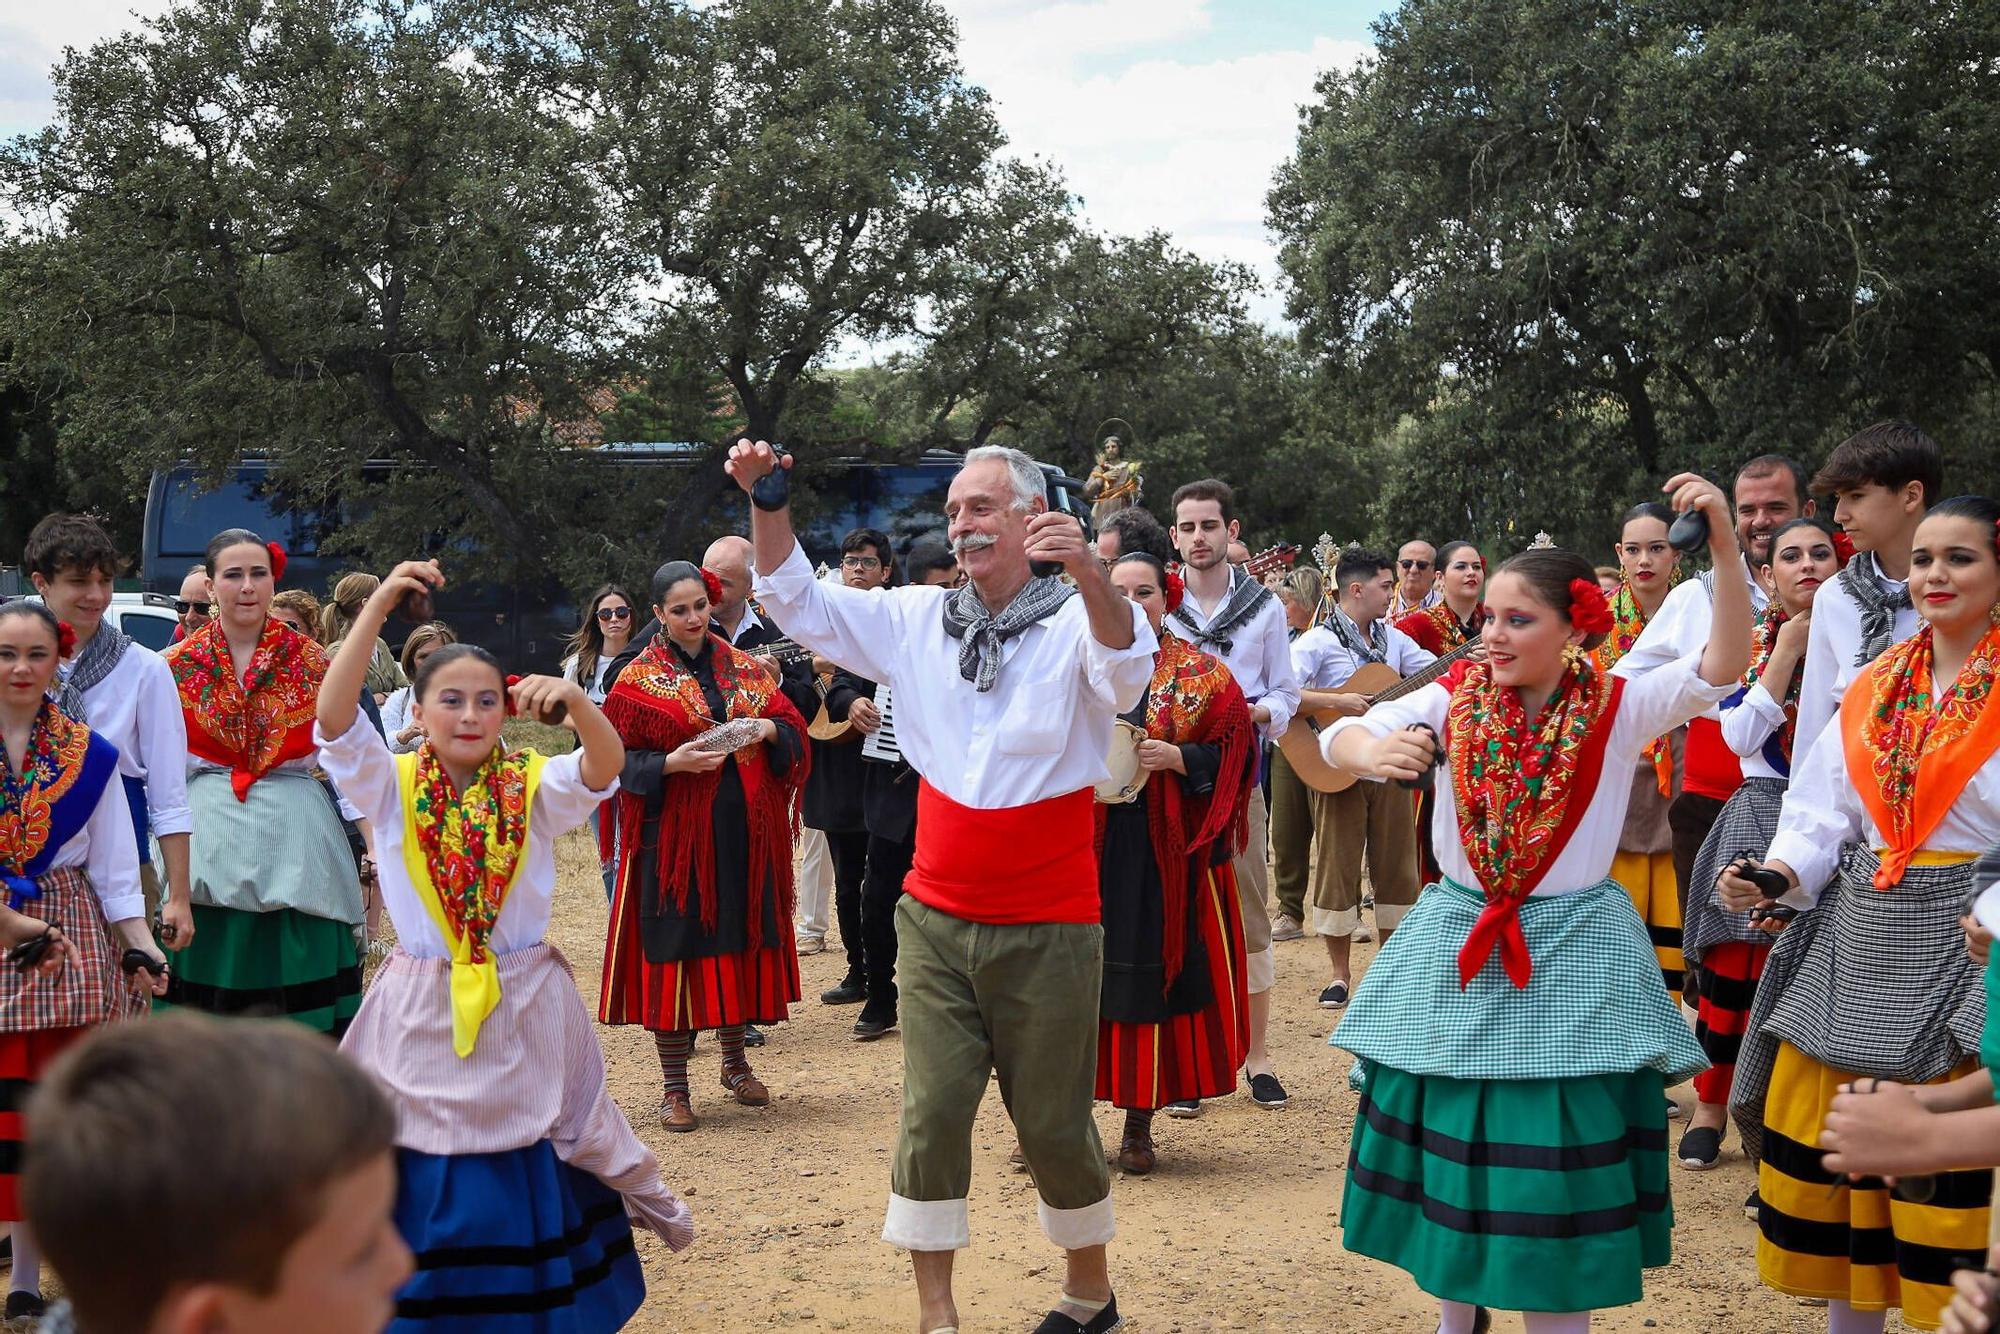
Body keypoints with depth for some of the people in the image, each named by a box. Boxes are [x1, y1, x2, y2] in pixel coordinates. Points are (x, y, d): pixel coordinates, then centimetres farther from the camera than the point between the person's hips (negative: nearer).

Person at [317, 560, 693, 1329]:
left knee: (533, 1180, 12)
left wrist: (574, 701, -43)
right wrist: (378, 607, -28)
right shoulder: (390, 788, -3)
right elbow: (333, 719, -19)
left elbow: (605, 766, -21)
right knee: (421, 1187, 6)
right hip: (422, 1010, 0)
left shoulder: (535, 788, -3)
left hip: (525, 1006, 0)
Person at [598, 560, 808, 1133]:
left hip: (744, 831, 4)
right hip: (674, 832, -3)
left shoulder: (744, 668, 11)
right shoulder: (639, 680, 0)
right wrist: (674, 763, -18)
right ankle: (674, 1086, 6)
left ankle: (735, 1062, 27)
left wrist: (768, 730, -11)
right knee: (674, 947, -3)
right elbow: (620, 762, -3)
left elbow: (792, 727, 10)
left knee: (740, 940, 9)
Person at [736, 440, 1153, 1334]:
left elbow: (1125, 669, -29)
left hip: (1048, 928, -3)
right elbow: (798, 600, 8)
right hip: (936, 919, 3)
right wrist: (766, 501, -9)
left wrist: (1087, 570, -48)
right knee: (930, 1116, 1)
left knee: (1054, 1124, 8)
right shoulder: (919, 620, 5)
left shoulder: (1075, 621, -8)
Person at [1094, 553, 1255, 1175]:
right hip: (1088, 846, 2)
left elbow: (1230, 755, 0)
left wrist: (1177, 758, -15)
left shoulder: (1202, 676, 4)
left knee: (1154, 976, 1)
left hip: (1166, 853, -1)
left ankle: (1140, 1124, 11)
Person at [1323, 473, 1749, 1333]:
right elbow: (1338, 737, -9)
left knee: (1560, 1154, 0)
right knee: (1447, 1137, 11)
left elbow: (1722, 667, -19)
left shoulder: (1616, 709, -6)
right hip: (1457, 943, 3)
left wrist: (1724, 544, -30)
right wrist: (1374, 753, -34)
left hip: (1571, 954, -2)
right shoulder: (1455, 699, -2)